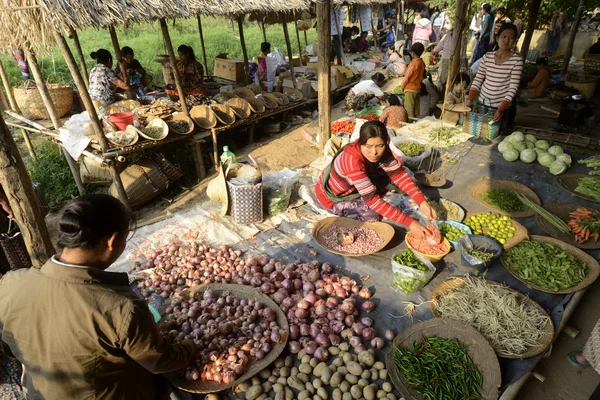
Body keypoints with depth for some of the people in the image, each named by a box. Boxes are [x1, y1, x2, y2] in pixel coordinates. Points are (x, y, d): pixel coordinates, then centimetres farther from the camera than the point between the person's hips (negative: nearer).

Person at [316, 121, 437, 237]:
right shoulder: (352, 160, -39)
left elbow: (398, 174, -17)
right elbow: (371, 199, -37)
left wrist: (422, 202, -31)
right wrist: (408, 222, -40)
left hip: (351, 187, 6)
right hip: (332, 197, -6)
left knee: (387, 175, -8)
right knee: (372, 215, -21)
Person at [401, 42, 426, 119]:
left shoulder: (413, 63, -17)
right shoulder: (422, 63, 5)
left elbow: (406, 78, -14)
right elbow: (421, 75, 11)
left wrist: (401, 87, -3)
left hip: (410, 89, -8)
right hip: (418, 88, 8)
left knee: (409, 110, -3)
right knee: (416, 108, 12)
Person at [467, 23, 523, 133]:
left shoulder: (516, 60, -8)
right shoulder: (487, 56, 2)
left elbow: (513, 87, -14)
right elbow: (477, 80, 3)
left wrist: (501, 109, -25)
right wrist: (470, 99, -12)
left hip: (502, 107, -3)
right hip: (482, 103, 3)